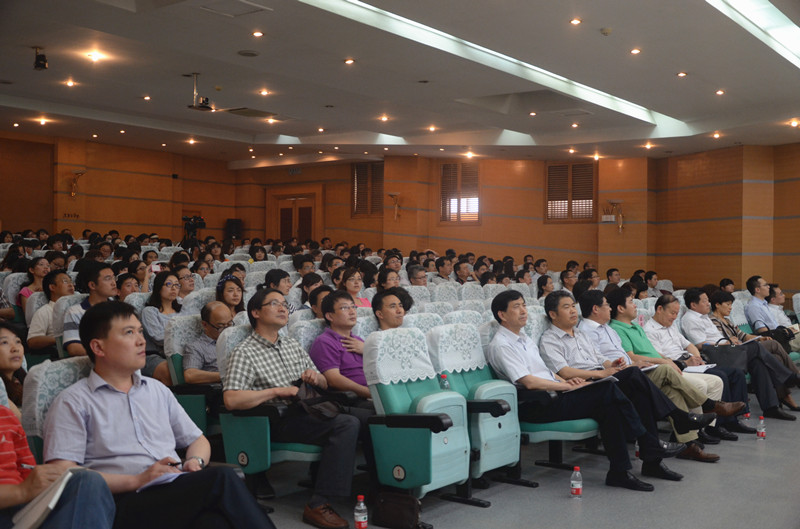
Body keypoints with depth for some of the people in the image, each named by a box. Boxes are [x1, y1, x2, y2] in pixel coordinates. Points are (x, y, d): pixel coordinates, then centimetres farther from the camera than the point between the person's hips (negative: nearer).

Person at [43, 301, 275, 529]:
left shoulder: (158, 390, 25)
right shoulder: (73, 403, 6)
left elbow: (198, 441, 30)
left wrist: (195, 462, 5)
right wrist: (137, 481, -13)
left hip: (178, 493, 5)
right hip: (126, 503, -5)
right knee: (221, 478, -31)